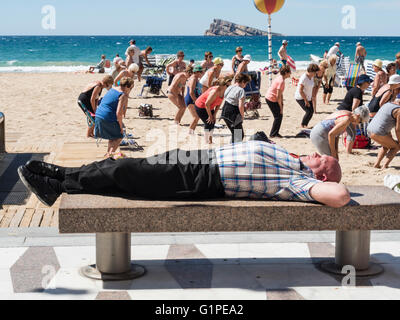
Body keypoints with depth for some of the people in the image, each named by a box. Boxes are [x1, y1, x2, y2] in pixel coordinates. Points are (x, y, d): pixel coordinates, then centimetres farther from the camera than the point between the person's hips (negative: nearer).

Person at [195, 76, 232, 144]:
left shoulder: (224, 91, -7)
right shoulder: (215, 91, -33)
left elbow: (219, 104, 3)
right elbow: (207, 104, -30)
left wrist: (214, 115, -4)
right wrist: (210, 116, -20)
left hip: (209, 107, 9)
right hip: (200, 107, -9)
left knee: (213, 122, 7)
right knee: (208, 123, -10)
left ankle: (210, 140, 18)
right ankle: (207, 142, 1)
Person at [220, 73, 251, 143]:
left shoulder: (229, 88, 11)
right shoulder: (241, 90, -14)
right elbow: (240, 106, -21)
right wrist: (242, 116, -5)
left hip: (225, 113, 9)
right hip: (233, 115, -9)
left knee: (234, 133, 21)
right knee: (240, 135, 1)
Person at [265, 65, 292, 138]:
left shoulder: (280, 78, 7)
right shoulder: (281, 81, -23)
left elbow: (280, 94, 11)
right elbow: (278, 96, -22)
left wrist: (282, 103, 8)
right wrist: (281, 107, -14)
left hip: (269, 98, 9)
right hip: (271, 99, -9)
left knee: (279, 116, 11)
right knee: (278, 116, -3)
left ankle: (275, 133, 16)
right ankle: (273, 134, 2)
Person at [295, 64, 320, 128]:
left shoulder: (312, 77, 4)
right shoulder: (304, 78, -23)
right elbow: (300, 91, -24)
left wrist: (311, 97, 10)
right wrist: (306, 100, -21)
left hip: (308, 97, 8)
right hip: (301, 98, -8)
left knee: (312, 111, 4)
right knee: (309, 111, -15)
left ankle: (305, 124, 20)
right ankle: (303, 125, 3)